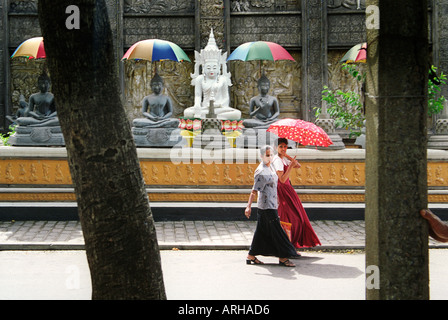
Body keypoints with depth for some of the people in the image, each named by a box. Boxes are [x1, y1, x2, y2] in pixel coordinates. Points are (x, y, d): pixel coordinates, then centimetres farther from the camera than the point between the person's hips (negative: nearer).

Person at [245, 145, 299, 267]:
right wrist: (249, 206, -23)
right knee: (277, 231, -6)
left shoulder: (270, 167, 11)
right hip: (267, 205, -9)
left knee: (262, 231, 12)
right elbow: (254, 190, -20)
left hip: (271, 204, 9)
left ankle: (251, 256, 17)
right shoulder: (260, 172, -17)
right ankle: (282, 257, -1)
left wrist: (276, 200, 29)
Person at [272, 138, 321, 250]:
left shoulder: (284, 159, 13)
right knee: (290, 219, -7)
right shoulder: (277, 160, -17)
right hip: (282, 190, -10)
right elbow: (282, 179, -26)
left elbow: (298, 166, 6)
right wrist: (291, 166, -26)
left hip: (288, 189, 10)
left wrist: (288, 156, -5)